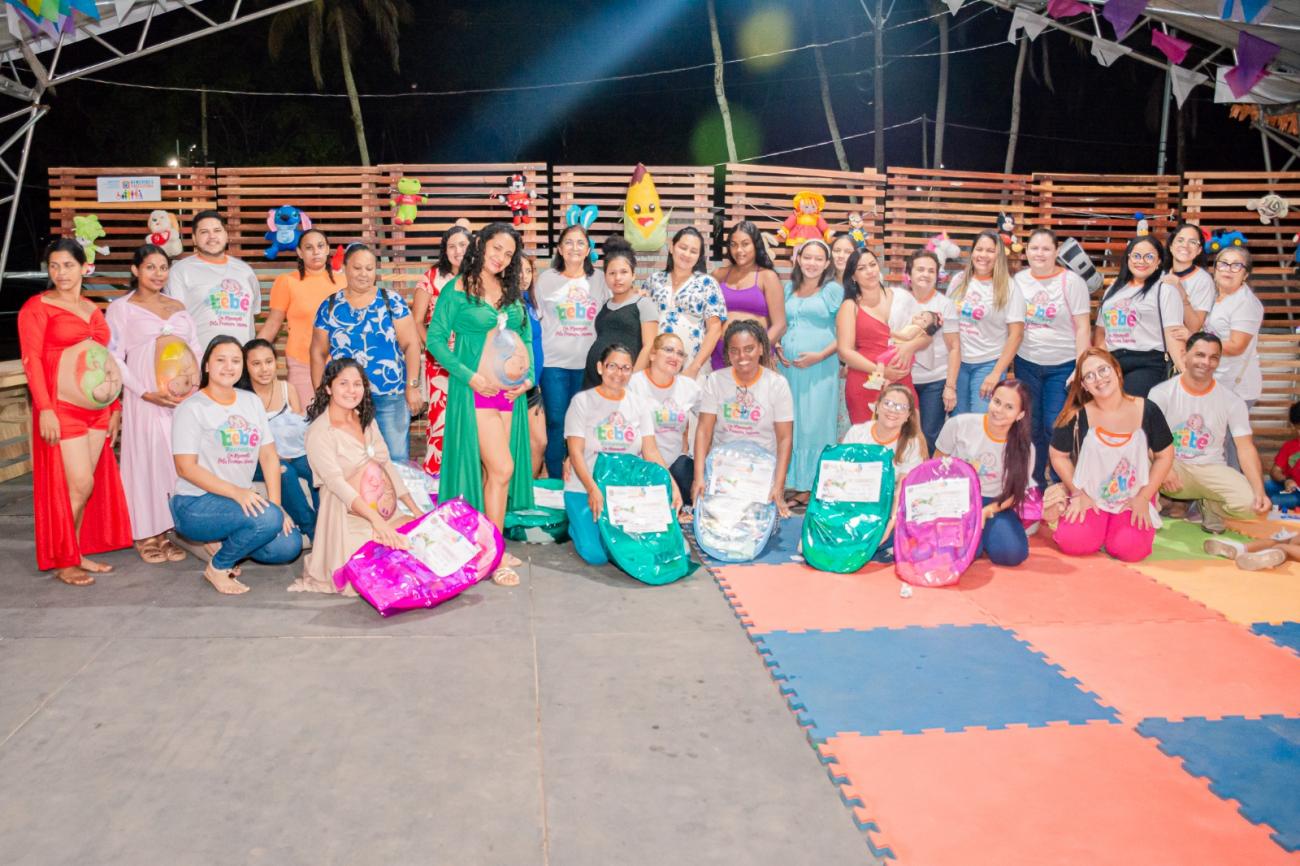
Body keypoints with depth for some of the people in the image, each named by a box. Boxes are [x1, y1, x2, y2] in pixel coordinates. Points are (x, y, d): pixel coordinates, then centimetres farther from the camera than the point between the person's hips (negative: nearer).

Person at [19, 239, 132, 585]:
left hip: (96, 407, 6)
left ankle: (79, 553, 19)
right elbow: (32, 360, -10)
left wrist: (115, 406, 13)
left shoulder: (91, 309, 15)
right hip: (61, 407, -6)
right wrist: (44, 409, -19)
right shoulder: (37, 307, -4)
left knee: (89, 484, 8)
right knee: (79, 485, -7)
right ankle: (63, 562, 6)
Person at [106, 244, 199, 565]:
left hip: (185, 398, 4)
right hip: (146, 399, -4)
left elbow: (196, 348, 16)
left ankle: (165, 531, 11)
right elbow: (114, 358, -3)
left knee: (179, 461, 2)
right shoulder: (121, 308, 3)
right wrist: (146, 392, -14)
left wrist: (196, 386, -1)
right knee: (147, 459, -2)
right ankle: (146, 535, 8)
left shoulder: (177, 307, 16)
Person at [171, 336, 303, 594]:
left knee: (289, 546, -15)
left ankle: (223, 544, 11)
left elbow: (269, 456, 7)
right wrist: (236, 492, -26)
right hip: (195, 504, -6)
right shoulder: (191, 408, -7)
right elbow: (186, 468, -15)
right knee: (268, 518, -31)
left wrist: (276, 504, -6)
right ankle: (218, 568, -5)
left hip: (241, 501, 6)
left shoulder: (252, 401, 11)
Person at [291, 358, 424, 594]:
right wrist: (376, 521, -31)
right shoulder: (319, 431, -10)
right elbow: (337, 483, -20)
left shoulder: (367, 421, 13)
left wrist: (416, 510, 7)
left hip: (389, 513, 7)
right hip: (352, 519, -7)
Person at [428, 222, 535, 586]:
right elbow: (435, 339, -6)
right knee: (501, 469, -12)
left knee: (490, 471, 9)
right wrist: (470, 376, -15)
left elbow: (526, 339, 17)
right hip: (475, 390, -5)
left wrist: (528, 377, 1)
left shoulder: (512, 293, 13)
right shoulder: (456, 290, -4)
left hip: (509, 391, 5)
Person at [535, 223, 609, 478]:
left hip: (588, 363, 1)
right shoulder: (546, 279, 5)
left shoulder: (599, 278, 8)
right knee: (556, 423, -1)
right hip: (554, 363, -1)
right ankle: (555, 481, 9)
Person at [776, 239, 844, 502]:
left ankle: (812, 487, 6)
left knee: (815, 425, -2)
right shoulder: (787, 288, 14)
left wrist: (821, 355, -14)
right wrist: (776, 348, 3)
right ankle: (792, 484, 14)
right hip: (787, 365, 4)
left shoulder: (834, 290, 1)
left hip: (820, 367, -4)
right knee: (789, 425, 6)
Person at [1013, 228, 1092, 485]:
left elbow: (1082, 328, -7)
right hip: (1026, 364, 3)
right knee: (1030, 427, 9)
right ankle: (1034, 485, 23)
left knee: (1056, 428, -4)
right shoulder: (1019, 280, 3)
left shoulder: (1072, 281, -7)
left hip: (1063, 366, -3)